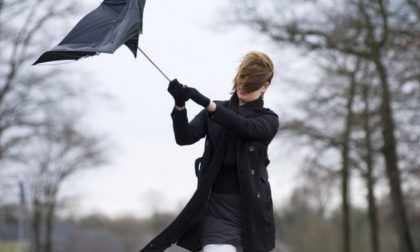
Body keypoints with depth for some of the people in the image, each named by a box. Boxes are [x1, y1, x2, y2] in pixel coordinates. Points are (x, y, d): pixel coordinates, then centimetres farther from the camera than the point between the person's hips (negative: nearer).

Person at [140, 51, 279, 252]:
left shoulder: (269, 120, 3)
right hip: (217, 207, 0)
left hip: (251, 209, 0)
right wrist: (180, 105, -26)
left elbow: (245, 126, -20)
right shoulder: (213, 111, 10)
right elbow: (185, 137, -6)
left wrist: (205, 102, -31)